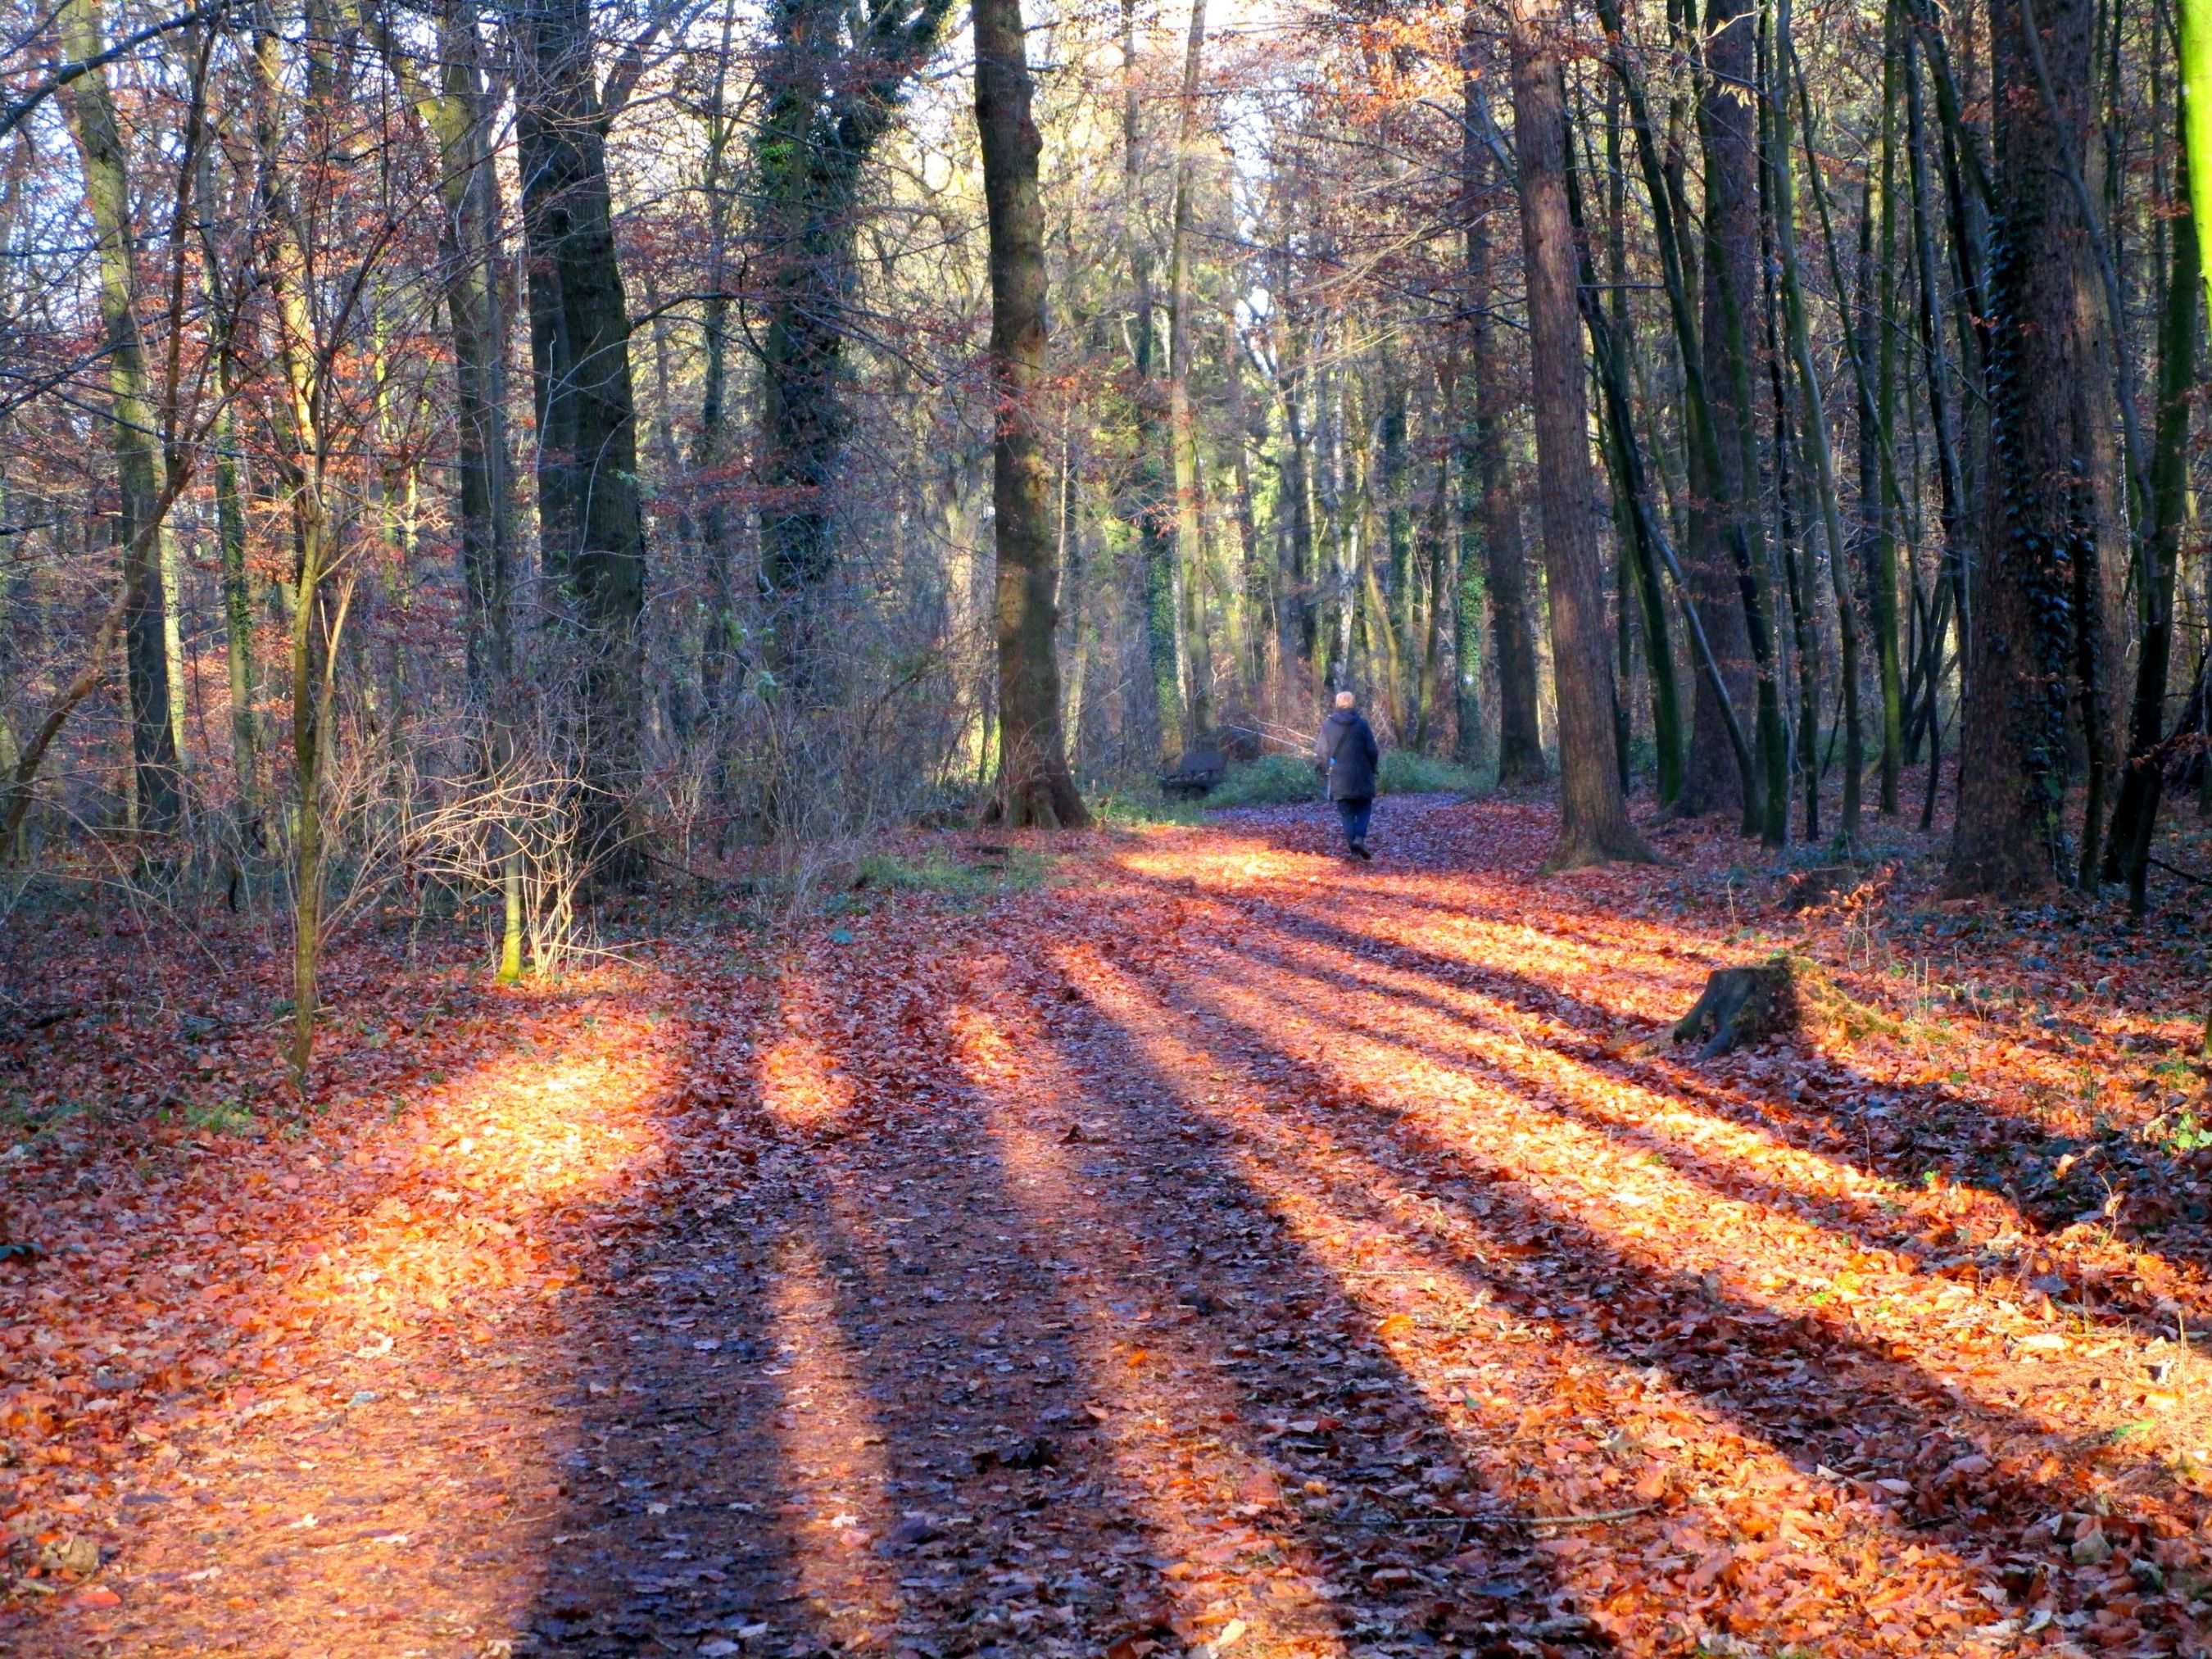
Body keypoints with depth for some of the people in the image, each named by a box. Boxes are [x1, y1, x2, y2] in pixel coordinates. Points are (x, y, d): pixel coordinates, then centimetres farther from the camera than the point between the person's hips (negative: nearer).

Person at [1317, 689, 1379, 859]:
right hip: (1361, 776, -1)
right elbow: (1372, 751, -4)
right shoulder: (1362, 724, -6)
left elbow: (1323, 752, 2)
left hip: (1339, 777, 1)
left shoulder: (1327, 725, -1)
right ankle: (1359, 837, -11)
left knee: (1347, 813, 6)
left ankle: (1353, 848, 0)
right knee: (1364, 808, 12)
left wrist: (1329, 770, 13)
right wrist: (1371, 770, 11)